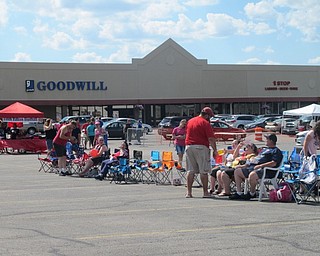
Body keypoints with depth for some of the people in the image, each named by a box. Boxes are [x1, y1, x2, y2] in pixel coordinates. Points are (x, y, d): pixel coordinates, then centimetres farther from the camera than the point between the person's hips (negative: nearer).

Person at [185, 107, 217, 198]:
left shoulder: (190, 121, 15)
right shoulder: (205, 123, -8)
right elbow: (211, 138, -12)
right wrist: (215, 150, -5)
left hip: (189, 146, 6)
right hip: (201, 147, -6)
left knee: (190, 171, 8)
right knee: (203, 171, 0)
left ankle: (189, 192, 5)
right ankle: (205, 192, 2)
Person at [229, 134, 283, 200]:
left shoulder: (276, 151, -1)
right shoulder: (265, 149, 30)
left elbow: (274, 163, -16)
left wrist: (260, 165, -22)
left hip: (264, 169, -10)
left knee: (252, 175, -40)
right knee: (237, 171, 5)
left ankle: (252, 194, -16)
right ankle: (239, 193, 0)